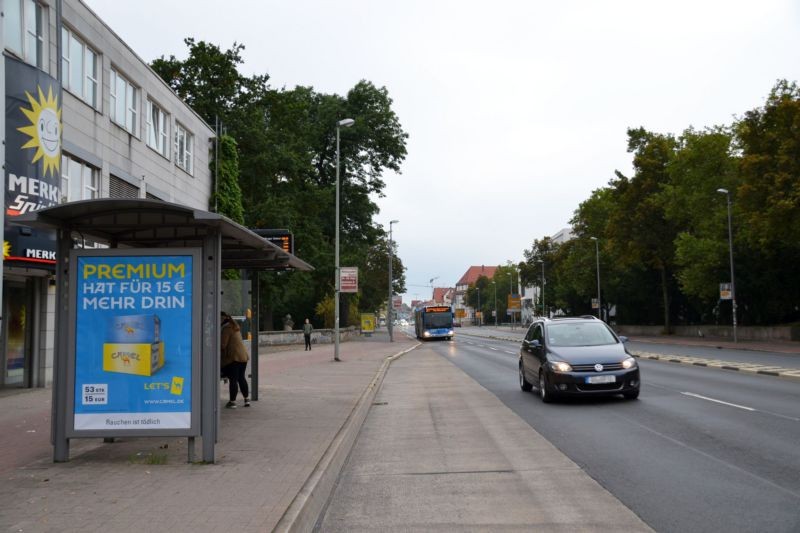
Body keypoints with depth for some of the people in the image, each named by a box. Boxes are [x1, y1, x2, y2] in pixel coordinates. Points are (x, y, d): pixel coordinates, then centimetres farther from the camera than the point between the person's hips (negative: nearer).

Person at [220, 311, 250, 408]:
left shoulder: (226, 328, -12)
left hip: (233, 357, -9)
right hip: (243, 355, 9)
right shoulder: (235, 326, 17)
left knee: (233, 379, -4)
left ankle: (233, 402, -1)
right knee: (241, 378, 15)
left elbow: (223, 345, -15)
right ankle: (247, 400, 18)